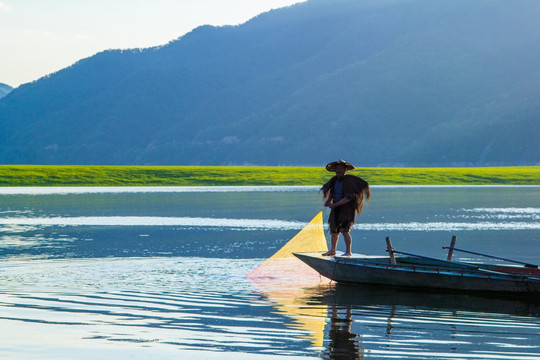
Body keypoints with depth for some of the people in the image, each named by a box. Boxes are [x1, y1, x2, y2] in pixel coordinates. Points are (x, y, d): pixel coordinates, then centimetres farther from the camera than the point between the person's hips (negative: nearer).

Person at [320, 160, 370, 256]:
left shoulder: (349, 181, -14)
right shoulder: (334, 180, 8)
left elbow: (348, 198, -19)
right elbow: (331, 193, 19)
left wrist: (335, 205, -19)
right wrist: (328, 201, -3)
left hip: (347, 209, -7)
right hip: (336, 209, 7)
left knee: (344, 230, -18)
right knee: (334, 230, 15)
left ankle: (348, 251, -14)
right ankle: (332, 250, 31)